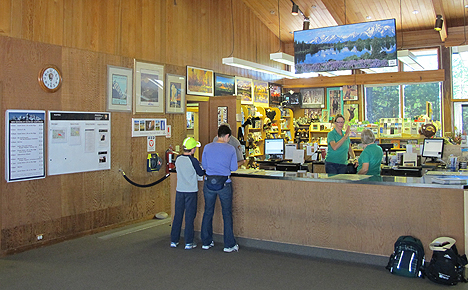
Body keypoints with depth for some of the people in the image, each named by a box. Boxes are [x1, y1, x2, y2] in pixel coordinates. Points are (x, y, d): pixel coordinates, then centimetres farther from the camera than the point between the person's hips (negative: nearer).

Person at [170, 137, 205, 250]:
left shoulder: (178, 159, 0)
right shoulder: (193, 160, -15)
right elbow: (201, 173, -3)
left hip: (179, 190, 4)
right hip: (191, 191, -4)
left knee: (178, 215, 12)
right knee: (189, 217, 3)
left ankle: (174, 241, 18)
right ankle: (188, 242, 8)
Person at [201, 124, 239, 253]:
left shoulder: (207, 147, -1)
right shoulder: (231, 149, -6)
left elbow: (204, 165, 7)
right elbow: (234, 167, -2)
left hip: (209, 183, 2)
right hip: (224, 184, -2)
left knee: (208, 212, 14)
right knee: (227, 214, 7)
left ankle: (206, 242, 23)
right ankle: (229, 245, 13)